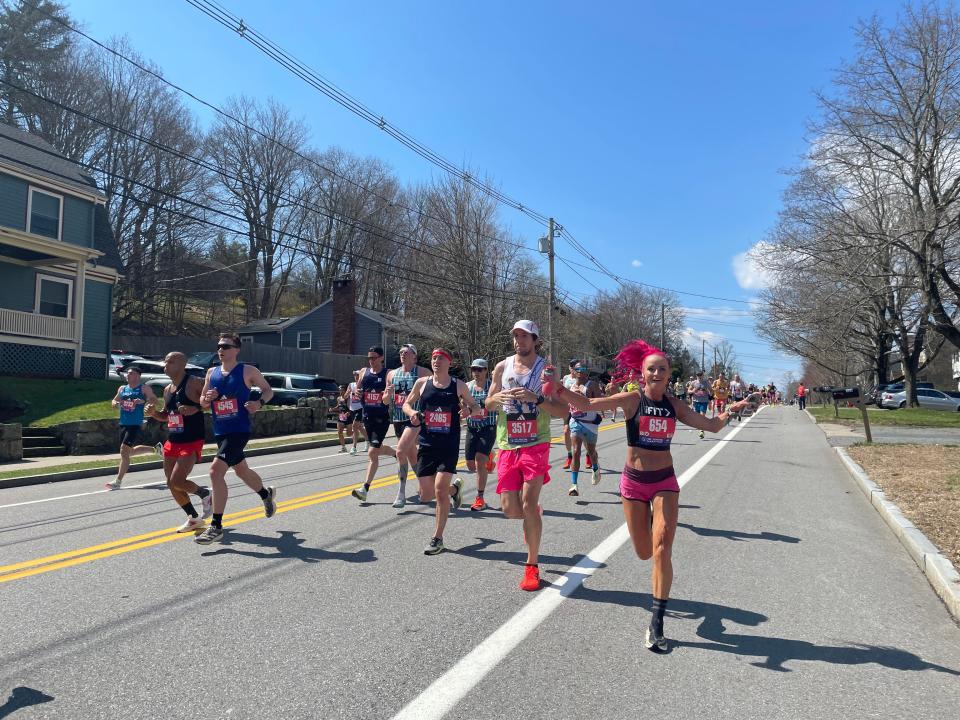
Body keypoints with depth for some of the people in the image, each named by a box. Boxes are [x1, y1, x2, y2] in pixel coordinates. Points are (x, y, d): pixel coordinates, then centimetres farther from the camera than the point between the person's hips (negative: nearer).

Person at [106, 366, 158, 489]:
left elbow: (155, 400, -10)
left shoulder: (144, 388, -4)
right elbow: (114, 400, 25)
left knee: (124, 451, -13)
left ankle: (118, 481, -7)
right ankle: (155, 449, 40)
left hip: (135, 425, -8)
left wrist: (143, 401, -26)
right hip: (123, 424, 8)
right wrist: (115, 403, 1)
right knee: (130, 451, 18)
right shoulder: (122, 388, 14)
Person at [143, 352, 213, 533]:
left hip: (191, 442, -9)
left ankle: (206, 494, 12)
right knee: (171, 484, 10)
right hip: (172, 442, 9)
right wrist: (153, 413, 4)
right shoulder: (167, 390, 13)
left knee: (177, 482, -16)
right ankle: (194, 519, 24)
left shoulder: (194, 383, -12)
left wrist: (195, 409, -26)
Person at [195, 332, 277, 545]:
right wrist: (207, 399, -8)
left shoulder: (248, 371, -6)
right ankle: (267, 494, 52)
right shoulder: (211, 373, 8)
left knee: (216, 470, -20)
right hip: (220, 432, 7)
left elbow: (268, 390, 5)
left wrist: (259, 403, -15)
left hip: (239, 430, -7)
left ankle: (216, 527, -11)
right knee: (241, 470, 23)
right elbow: (203, 404, 15)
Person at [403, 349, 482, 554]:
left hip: (449, 446, -3)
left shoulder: (459, 386, 0)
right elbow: (406, 404, 16)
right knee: (426, 495, 4)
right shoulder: (422, 383, 4)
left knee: (440, 489, -13)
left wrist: (469, 409, -14)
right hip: (426, 445, 3)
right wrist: (412, 412, -7)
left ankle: (437, 538, 5)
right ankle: (454, 487, 38)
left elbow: (477, 409, 10)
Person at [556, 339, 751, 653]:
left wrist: (731, 409, -9)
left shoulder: (674, 405, 1)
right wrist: (558, 389, -30)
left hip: (665, 481, 1)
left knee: (662, 548, -12)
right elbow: (587, 404, -16)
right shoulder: (632, 399, -9)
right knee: (644, 553, 9)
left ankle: (657, 622, -4)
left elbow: (712, 425, 6)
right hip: (634, 482, -1)